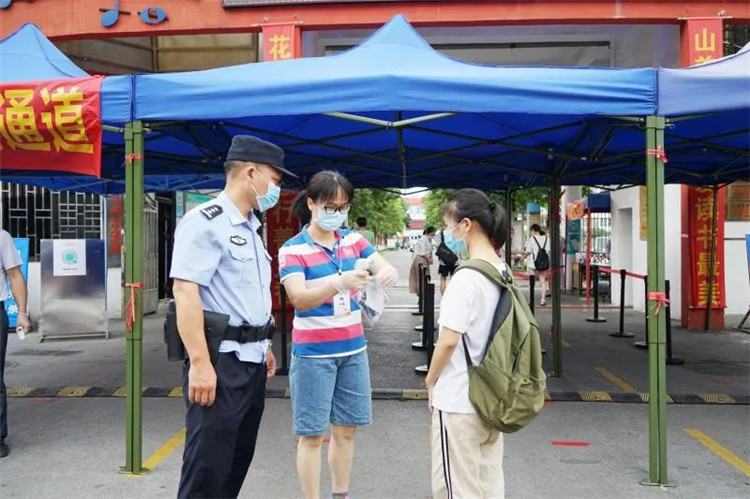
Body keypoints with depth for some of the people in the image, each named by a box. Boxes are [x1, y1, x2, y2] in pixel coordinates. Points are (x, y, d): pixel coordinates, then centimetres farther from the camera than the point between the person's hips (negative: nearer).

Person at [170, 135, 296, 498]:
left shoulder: (250, 227, 16)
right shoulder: (205, 222, -13)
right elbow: (185, 293, -21)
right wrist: (200, 362, -26)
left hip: (251, 361, 9)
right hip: (220, 362, -9)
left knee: (237, 463, 17)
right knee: (207, 469, -3)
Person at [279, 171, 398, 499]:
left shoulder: (354, 241, 5)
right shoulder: (292, 250, -10)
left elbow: (386, 267, 0)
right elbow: (299, 298, -22)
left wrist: (387, 272, -25)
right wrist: (339, 283, -39)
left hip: (353, 349, 5)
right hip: (313, 354, -5)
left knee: (346, 430, 14)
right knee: (312, 434, 3)